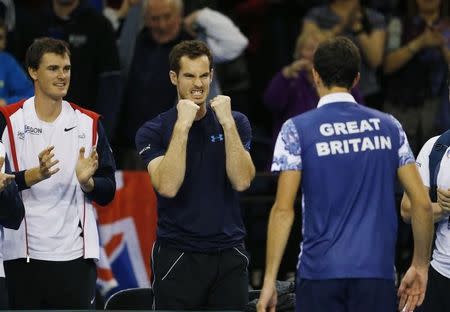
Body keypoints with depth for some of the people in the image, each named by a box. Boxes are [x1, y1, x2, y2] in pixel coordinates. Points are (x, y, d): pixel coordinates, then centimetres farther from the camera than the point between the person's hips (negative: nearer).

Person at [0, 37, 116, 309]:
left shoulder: (88, 123, 10)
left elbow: (108, 192, 8)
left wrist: (87, 181, -13)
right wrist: (35, 175, -19)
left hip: (76, 253, 2)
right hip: (23, 253, -2)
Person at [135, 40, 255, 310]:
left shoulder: (236, 123, 6)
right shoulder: (153, 131, -2)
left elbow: (242, 181, -9)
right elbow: (168, 186, -18)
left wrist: (227, 123, -16)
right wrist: (182, 125, -20)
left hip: (229, 255, 2)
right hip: (178, 256, -2)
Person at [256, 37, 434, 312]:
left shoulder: (297, 130, -2)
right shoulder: (388, 127, 7)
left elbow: (283, 210, -7)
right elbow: (422, 202, 4)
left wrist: (270, 280, -5)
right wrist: (420, 266, 14)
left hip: (320, 271, -2)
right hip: (377, 273, 2)